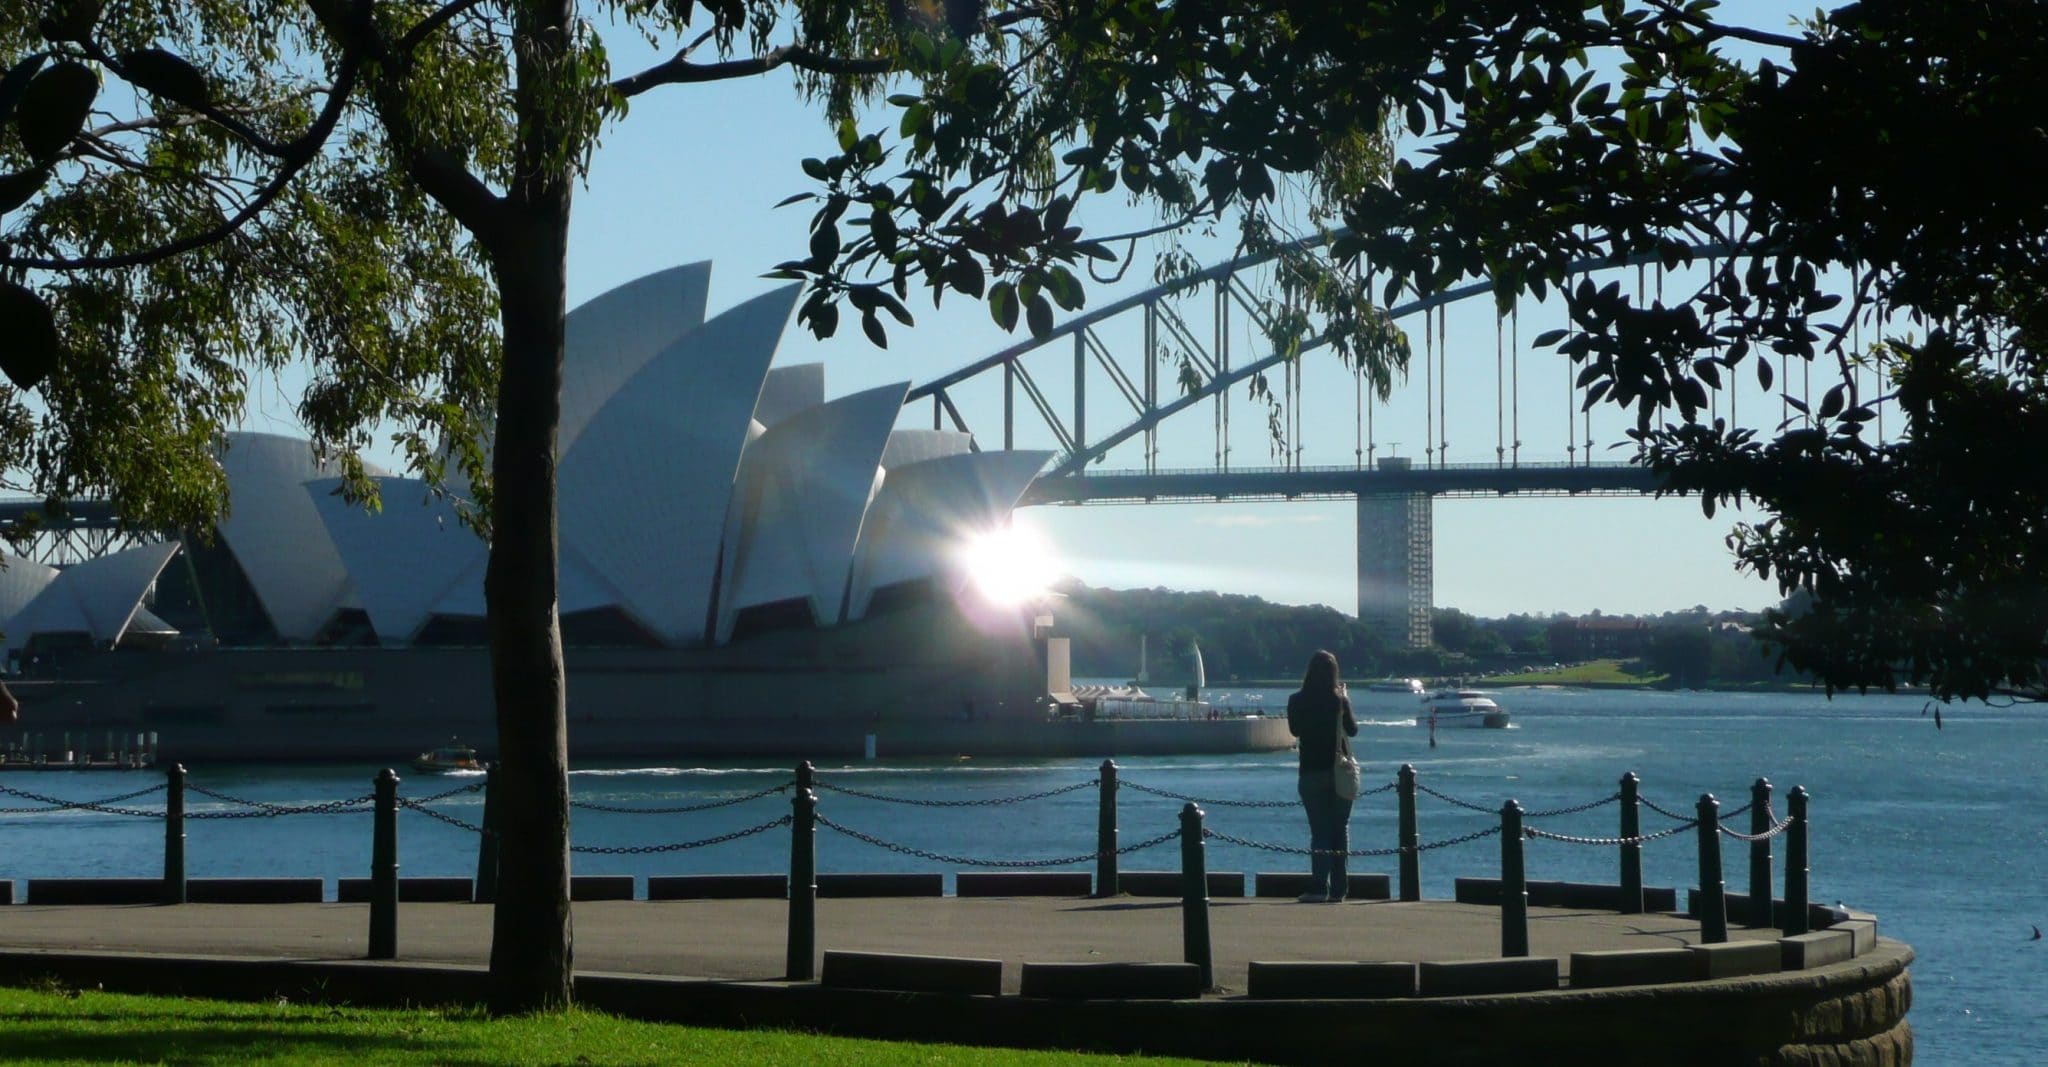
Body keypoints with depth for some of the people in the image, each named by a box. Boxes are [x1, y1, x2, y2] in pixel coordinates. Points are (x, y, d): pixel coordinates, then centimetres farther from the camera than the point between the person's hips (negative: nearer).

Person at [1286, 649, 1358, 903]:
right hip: (1340, 771, 0)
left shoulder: (1297, 701, -6)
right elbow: (1353, 730, 9)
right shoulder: (1340, 700, -6)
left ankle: (1319, 888, -8)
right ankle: (1338, 888, 7)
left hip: (1311, 772, 0)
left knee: (1319, 830, 2)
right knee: (1341, 829, 9)